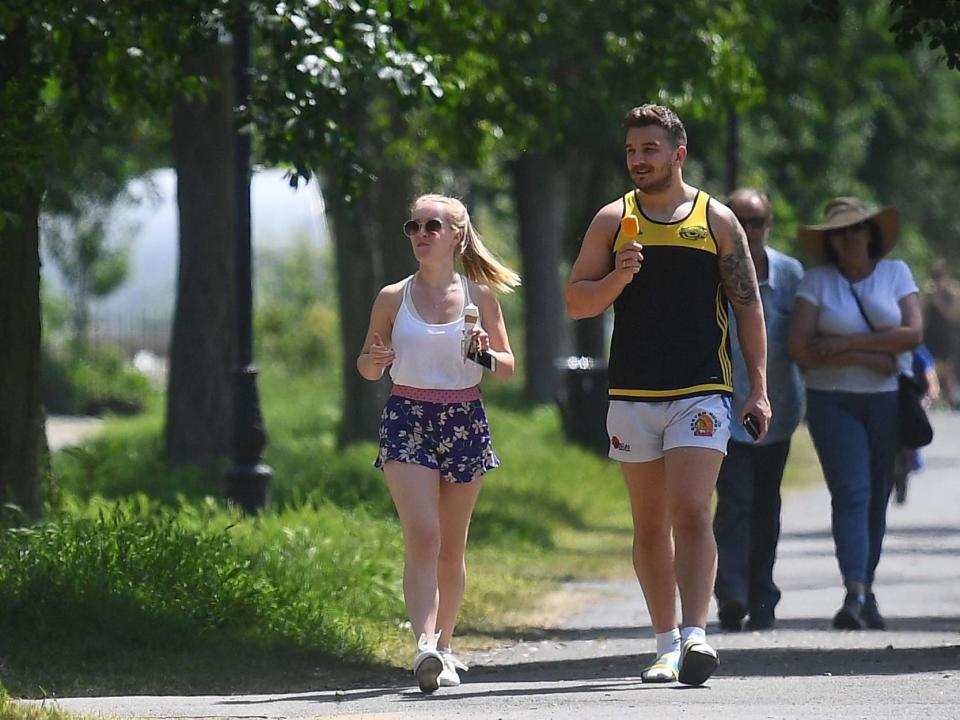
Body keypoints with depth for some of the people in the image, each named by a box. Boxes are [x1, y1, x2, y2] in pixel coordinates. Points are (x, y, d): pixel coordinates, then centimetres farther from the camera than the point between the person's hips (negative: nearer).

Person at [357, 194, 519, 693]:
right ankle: (425, 647, -29)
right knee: (421, 536, -18)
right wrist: (375, 362, -12)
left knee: (451, 547, 9)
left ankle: (442, 645, 24)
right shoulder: (393, 298, 2)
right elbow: (367, 366, 11)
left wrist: (485, 355, -14)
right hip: (407, 421, -2)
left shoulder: (480, 296, 3)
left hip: (464, 422, 2)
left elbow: (508, 367, 8)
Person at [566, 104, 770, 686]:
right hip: (632, 393, 3)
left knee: (690, 512, -16)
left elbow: (748, 306, 7)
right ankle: (668, 644, 15)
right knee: (650, 524, 7)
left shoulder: (717, 221, 5)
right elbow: (576, 303, 8)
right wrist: (618, 276, -12)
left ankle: (696, 634, -22)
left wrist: (759, 387, 1)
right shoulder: (613, 220, 8)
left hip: (702, 392, -3)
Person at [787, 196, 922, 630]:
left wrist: (846, 343, -13)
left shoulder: (896, 274, 7)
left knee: (877, 497, 4)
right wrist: (869, 358, -12)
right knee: (851, 493, -14)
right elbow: (799, 347, -8)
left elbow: (913, 333, -7)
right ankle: (855, 595, -24)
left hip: (889, 401, 2)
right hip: (833, 401, -2)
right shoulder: (817, 281, 2)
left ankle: (866, 591, 15)